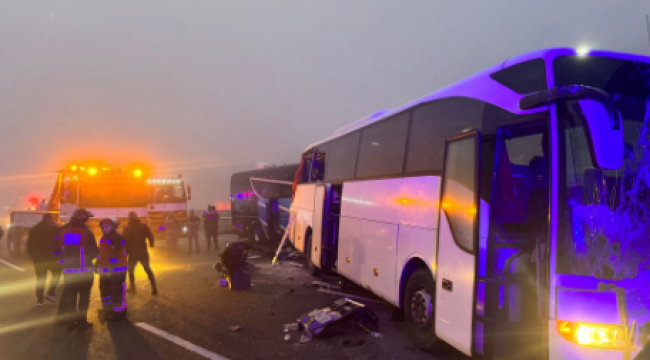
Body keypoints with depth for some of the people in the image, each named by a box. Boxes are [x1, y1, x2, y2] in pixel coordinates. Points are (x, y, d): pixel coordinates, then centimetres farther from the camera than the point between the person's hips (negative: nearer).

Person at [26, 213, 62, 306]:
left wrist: (32, 255, 17)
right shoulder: (56, 228, -4)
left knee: (40, 278, 10)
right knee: (56, 274, 13)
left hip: (38, 257, 4)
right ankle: (50, 293, 3)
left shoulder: (34, 229, 11)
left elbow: (30, 244, 11)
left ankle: (40, 299, 9)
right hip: (51, 257, -4)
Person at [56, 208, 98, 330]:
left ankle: (71, 321, 19)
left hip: (68, 270, 5)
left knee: (70, 295, 15)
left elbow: (59, 250, 9)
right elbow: (94, 252, -12)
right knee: (84, 296, 5)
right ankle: (81, 321, 6)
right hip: (84, 270, -5)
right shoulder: (87, 233, -16)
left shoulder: (63, 232, 1)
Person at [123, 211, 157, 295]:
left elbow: (125, 241, -9)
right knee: (148, 269, 12)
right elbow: (150, 236, -1)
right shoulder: (144, 226, -1)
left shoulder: (127, 228, -6)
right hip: (143, 252, 2)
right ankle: (154, 288, 3)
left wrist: (126, 251, -1)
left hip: (133, 253, -2)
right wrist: (151, 244, 17)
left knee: (131, 270, 20)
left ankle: (132, 288, 22)